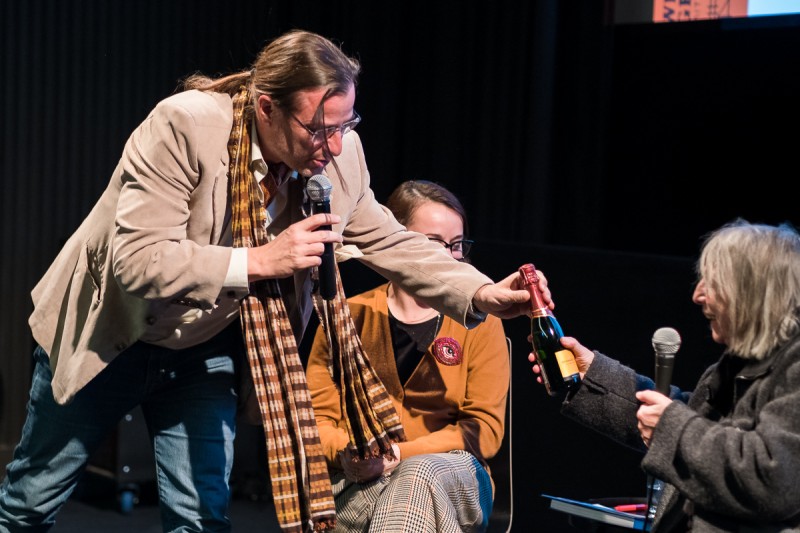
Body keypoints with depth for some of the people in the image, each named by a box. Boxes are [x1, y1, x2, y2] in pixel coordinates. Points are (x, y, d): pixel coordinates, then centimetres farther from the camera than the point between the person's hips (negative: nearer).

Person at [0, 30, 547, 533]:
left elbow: (388, 241, -2)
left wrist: (482, 294, -15)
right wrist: (259, 261, -37)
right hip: (111, 332, -3)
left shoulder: (340, 154, -15)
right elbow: (135, 260, -34)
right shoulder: (184, 125, -31)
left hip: (208, 348, 3)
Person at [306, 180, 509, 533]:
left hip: (454, 481, 0)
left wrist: (400, 454, -14)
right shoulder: (349, 318, 11)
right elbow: (316, 420, 10)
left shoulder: (479, 322, 7)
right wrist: (346, 451, -14)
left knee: (420, 474, -38)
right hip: (357, 483, 0)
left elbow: (484, 430, -1)